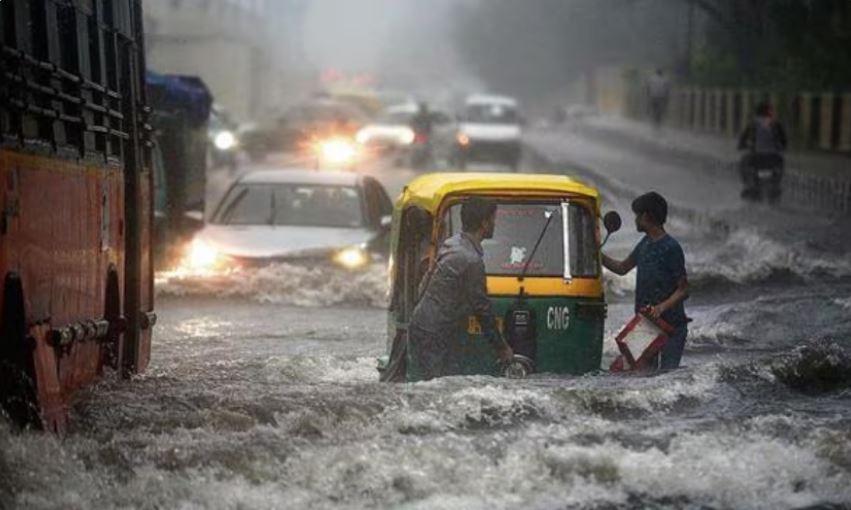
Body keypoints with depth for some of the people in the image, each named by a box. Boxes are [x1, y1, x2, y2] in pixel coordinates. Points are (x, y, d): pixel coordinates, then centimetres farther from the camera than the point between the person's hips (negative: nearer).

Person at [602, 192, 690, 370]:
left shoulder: (671, 248, -15)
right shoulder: (646, 243, 10)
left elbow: (683, 290, -14)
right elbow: (622, 268, 26)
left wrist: (662, 307, -28)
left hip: (672, 324, -8)